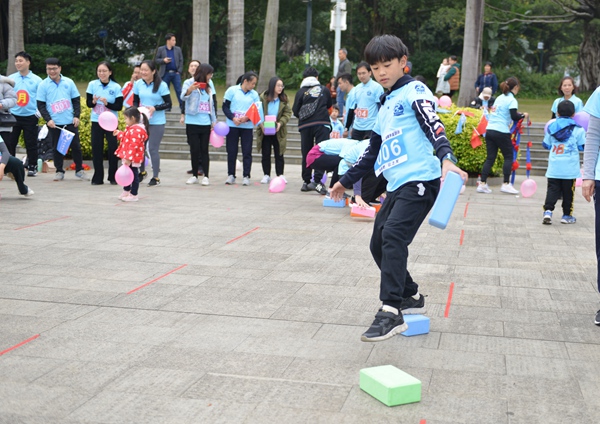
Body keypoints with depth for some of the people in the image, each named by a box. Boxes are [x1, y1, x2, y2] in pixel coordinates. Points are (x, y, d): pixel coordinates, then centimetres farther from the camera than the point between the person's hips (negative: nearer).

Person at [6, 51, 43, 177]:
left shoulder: (37, 80, 0)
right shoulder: (10, 79, 5)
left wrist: (39, 111, -8)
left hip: (30, 117, -2)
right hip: (13, 116, 2)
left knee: (31, 144, 2)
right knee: (9, 143, 3)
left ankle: (32, 167, 12)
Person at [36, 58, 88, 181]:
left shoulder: (69, 82, 4)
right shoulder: (43, 85, 0)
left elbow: (76, 100, 8)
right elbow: (40, 105, 0)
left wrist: (76, 116, -2)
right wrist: (48, 119, -11)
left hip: (70, 121, 1)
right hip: (54, 123, -1)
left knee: (76, 146, 5)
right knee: (57, 148, 6)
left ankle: (79, 170, 16)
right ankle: (59, 171, 16)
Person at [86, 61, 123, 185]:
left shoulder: (116, 87, -5)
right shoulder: (92, 84, 0)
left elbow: (119, 106, -6)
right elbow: (88, 103, 2)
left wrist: (107, 103, -21)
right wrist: (93, 101, -19)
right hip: (96, 121, 2)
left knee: (113, 148, -3)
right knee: (96, 149, 2)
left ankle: (113, 177, 10)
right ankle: (98, 177, 12)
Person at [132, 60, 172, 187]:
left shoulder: (161, 85, -10)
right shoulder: (138, 84, 1)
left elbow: (168, 104, -7)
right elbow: (135, 101, 12)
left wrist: (155, 108, -21)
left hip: (157, 123, -4)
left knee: (152, 149, -2)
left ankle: (155, 177, 11)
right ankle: (142, 172, 32)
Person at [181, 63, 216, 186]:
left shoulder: (207, 87, 15)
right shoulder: (189, 83, -2)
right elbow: (183, 97, -18)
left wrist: (213, 120, 15)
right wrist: (189, 90, -39)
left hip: (205, 123, 4)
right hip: (192, 123, -4)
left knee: (204, 150, 2)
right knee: (194, 150, 0)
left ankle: (206, 176, 2)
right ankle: (194, 175, 10)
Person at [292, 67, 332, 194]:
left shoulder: (301, 92, 2)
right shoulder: (324, 89, 6)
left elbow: (295, 111, 1)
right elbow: (329, 105, 18)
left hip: (305, 125, 1)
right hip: (322, 123, -1)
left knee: (306, 154, 9)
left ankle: (306, 182, 13)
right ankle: (317, 181, -17)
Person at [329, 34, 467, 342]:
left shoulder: (414, 91, 0)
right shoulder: (386, 106, 25)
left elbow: (433, 125, -17)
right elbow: (374, 151, 33)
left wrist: (446, 159, -35)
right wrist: (346, 181, 37)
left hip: (420, 180, -9)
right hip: (397, 185, 9)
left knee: (393, 236, -23)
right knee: (379, 244, 9)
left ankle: (391, 312, -26)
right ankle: (411, 297, 25)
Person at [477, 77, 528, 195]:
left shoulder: (499, 98, 17)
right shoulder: (512, 100, -6)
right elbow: (514, 116, -15)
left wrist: (518, 115, 18)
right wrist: (523, 115, 3)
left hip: (490, 130, 7)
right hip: (501, 132, -7)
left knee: (490, 158, 7)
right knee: (508, 156, 6)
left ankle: (482, 184, 1)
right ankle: (506, 184, 2)